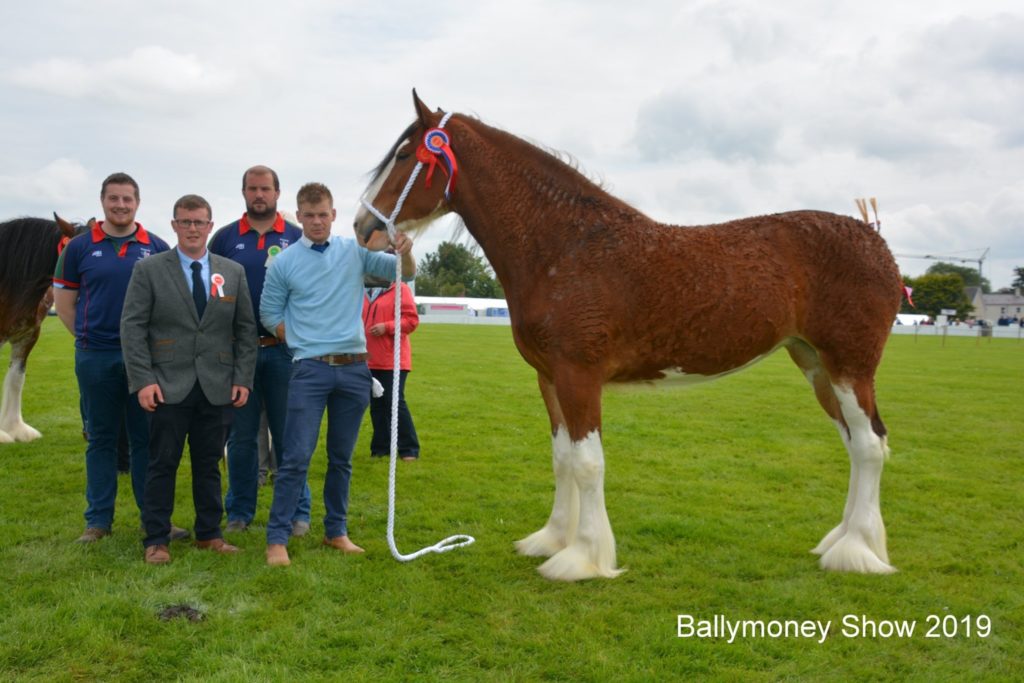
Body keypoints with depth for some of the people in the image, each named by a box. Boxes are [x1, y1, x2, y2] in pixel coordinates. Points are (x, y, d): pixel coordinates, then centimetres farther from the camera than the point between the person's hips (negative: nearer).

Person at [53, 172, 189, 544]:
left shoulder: (157, 248, 3)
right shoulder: (79, 247, 2)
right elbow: (64, 303, 7)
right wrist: (90, 337, 5)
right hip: (95, 358, 0)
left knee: (147, 439, 5)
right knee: (100, 439, 9)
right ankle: (98, 520, 18)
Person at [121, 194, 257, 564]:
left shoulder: (233, 272, 8)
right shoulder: (149, 270, 1)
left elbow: (246, 329, 8)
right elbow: (132, 326, -3)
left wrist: (243, 378, 0)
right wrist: (142, 379, -11)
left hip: (217, 388, 2)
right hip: (168, 385, -2)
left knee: (209, 464, 10)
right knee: (163, 464, 4)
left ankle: (209, 533, 22)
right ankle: (156, 540, 15)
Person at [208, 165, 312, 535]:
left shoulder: (297, 238, 3)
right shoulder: (225, 238, 5)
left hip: (284, 348, -1)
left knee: (288, 434, 4)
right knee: (241, 435, 9)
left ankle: (297, 512, 14)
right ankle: (240, 511, 21)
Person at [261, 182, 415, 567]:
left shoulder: (355, 252, 4)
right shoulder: (284, 263, 0)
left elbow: (404, 273, 1)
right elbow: (270, 314, 6)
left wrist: (405, 253, -21)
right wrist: (302, 341, -1)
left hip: (354, 367, 3)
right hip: (311, 368, -2)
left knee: (342, 458, 11)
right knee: (296, 456, -6)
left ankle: (336, 532, 23)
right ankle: (277, 538, 1)